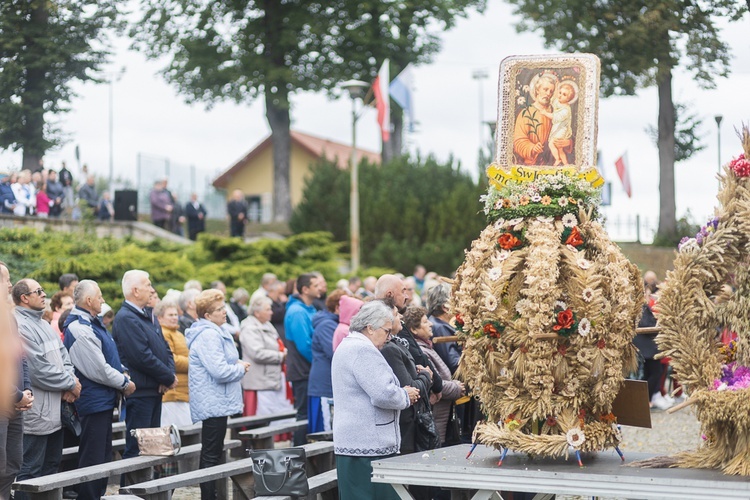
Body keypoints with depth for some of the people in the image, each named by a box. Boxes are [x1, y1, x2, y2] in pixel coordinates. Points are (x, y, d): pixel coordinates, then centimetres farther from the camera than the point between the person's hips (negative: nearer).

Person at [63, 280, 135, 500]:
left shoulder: (91, 323, 10)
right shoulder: (80, 330, -22)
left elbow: (109, 357, 21)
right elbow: (99, 370, -22)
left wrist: (123, 373, 6)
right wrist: (124, 383, -9)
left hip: (102, 399, 11)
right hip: (94, 400, -11)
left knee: (103, 455, 17)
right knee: (93, 457, -4)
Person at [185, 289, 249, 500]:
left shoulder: (213, 332, 15)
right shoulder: (208, 336, -19)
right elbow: (220, 372, -26)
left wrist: (236, 365, 9)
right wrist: (241, 368, -8)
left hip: (214, 403, 11)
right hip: (214, 403, -11)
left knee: (212, 454, 15)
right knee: (211, 456, -7)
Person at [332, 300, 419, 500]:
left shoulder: (347, 346, 19)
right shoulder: (364, 350, -15)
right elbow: (383, 395, -22)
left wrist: (400, 394, 15)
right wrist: (406, 396, -3)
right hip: (370, 445, -10)